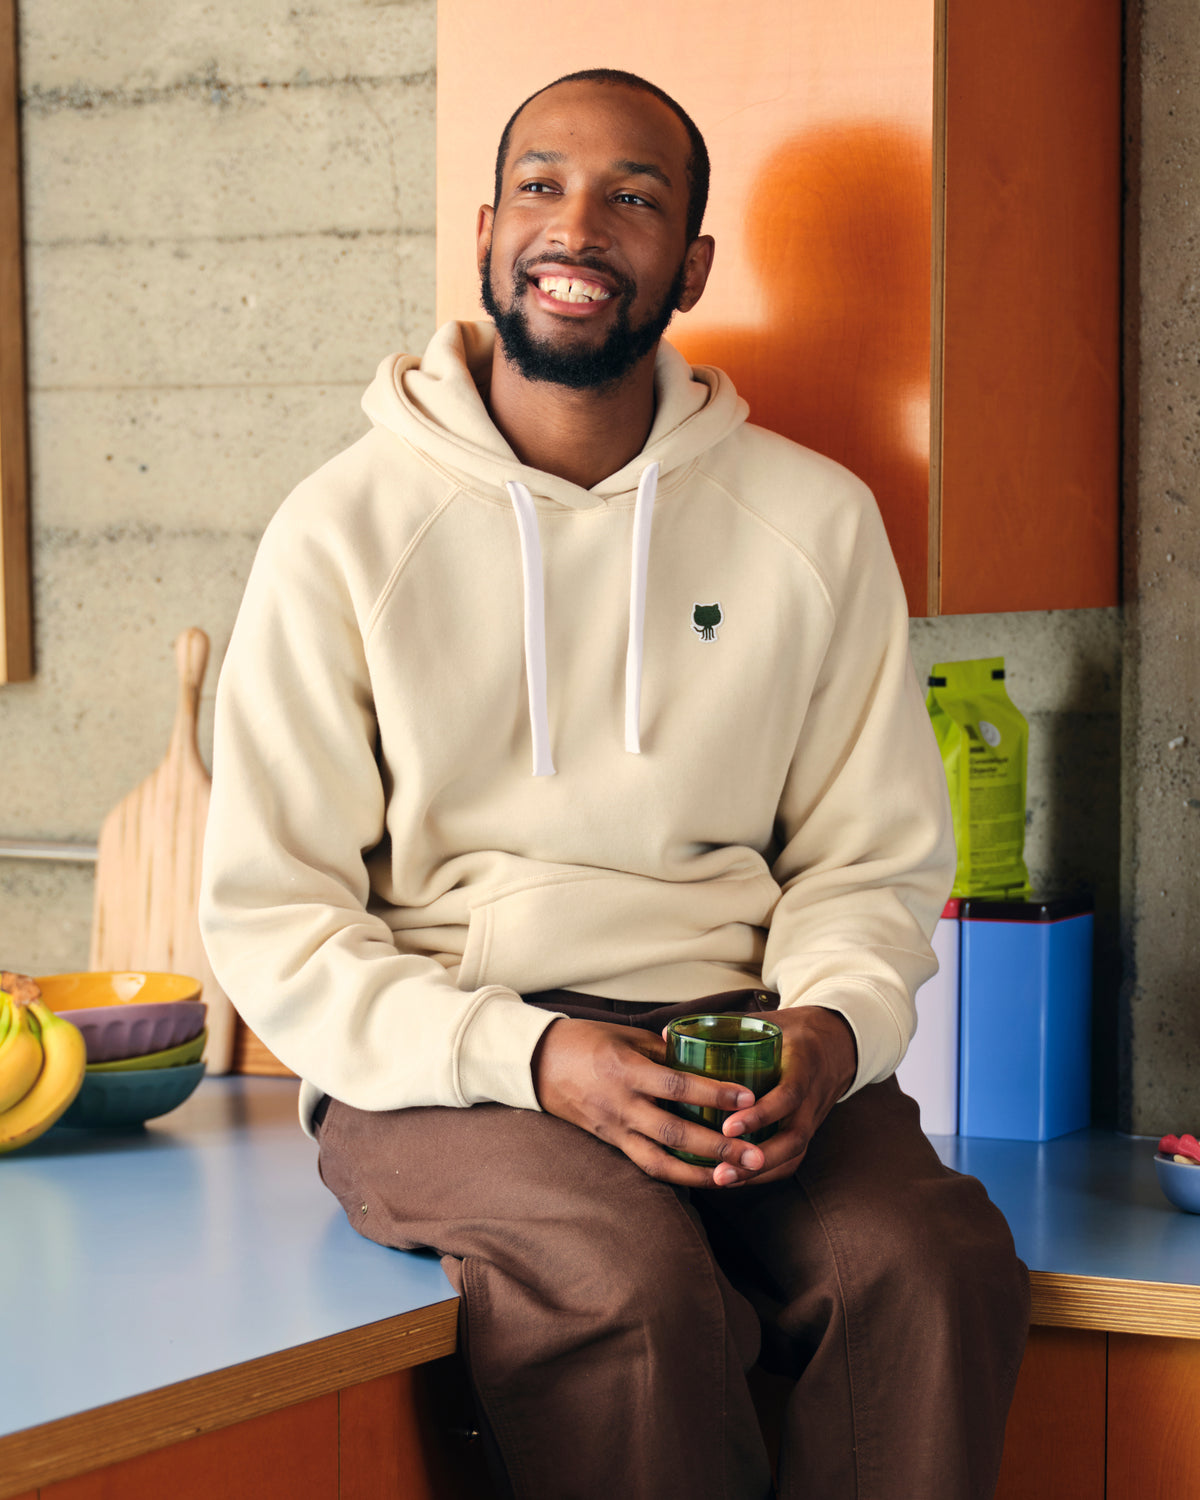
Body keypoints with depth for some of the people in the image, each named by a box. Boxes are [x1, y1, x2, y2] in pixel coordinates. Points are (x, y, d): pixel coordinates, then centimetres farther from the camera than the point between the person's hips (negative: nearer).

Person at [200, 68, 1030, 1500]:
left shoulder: (816, 520, 8)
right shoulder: (344, 528, 0)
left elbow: (874, 857, 13)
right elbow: (269, 921, -1)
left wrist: (831, 1028, -11)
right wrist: (528, 1057, -18)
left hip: (729, 1039, 2)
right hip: (436, 1055, -2)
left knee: (938, 1266, -29)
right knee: (630, 1284, -34)